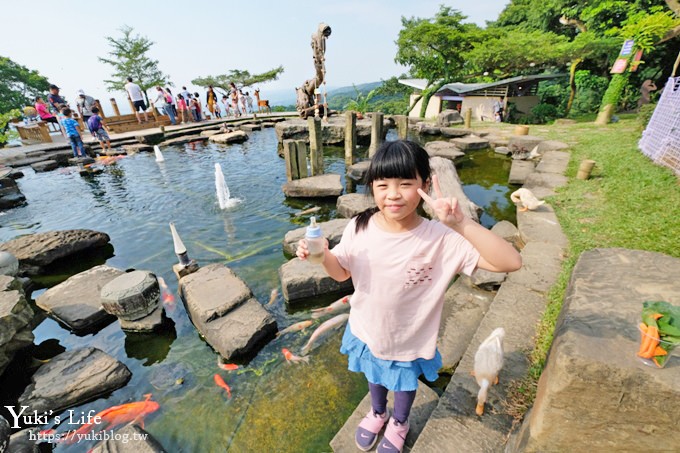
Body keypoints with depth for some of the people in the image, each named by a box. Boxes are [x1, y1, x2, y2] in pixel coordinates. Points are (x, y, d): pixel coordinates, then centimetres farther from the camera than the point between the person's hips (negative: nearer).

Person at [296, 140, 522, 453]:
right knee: (375, 376, 33)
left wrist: (461, 224, -45)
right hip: (366, 331, 2)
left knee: (405, 383, 31)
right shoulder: (359, 228, -21)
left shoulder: (440, 239, -29)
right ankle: (377, 413, 68)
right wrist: (323, 255, -28)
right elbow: (342, 273, -6)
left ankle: (399, 423, 66)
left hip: (410, 340, -2)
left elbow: (510, 262, -32)